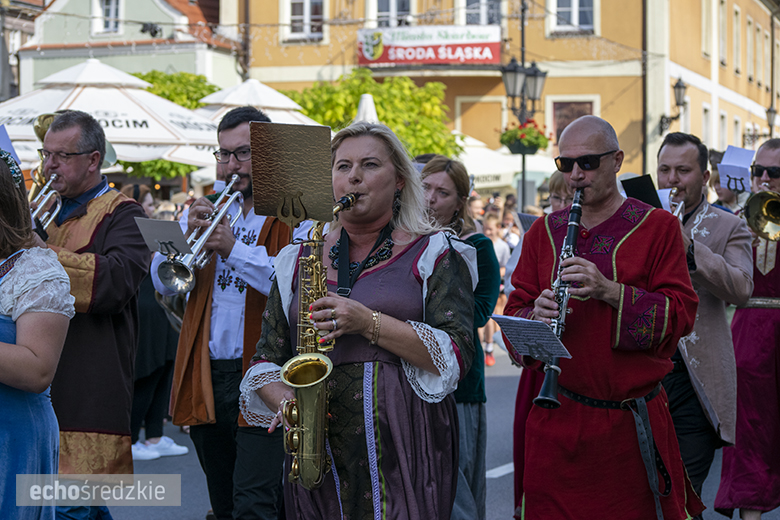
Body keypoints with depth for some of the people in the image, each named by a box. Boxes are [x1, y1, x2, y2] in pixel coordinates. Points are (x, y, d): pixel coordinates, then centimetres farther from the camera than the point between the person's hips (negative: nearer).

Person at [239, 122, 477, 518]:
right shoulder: (298, 261, 15)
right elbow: (266, 359, 14)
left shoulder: (434, 254, 4)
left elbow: (456, 355, -8)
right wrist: (285, 402, -7)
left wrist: (370, 324, -17)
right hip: (317, 452, 3)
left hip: (404, 451, -3)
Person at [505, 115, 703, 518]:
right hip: (557, 420, 2)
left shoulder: (657, 227, 1)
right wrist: (535, 316, -15)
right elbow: (515, 309, 9)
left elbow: (681, 314, -7)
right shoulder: (543, 231, 12)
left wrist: (610, 291, -20)